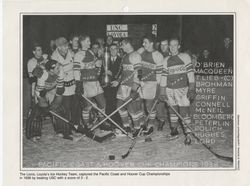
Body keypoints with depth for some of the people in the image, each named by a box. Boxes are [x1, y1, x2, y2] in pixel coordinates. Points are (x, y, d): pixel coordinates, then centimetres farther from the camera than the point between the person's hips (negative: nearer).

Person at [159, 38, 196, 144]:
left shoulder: (185, 57, 0)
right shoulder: (166, 61, 11)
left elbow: (190, 73, -4)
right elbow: (164, 76, 12)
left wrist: (192, 89, -11)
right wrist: (162, 92, 9)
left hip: (182, 89, -4)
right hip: (170, 89, 4)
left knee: (184, 111, -10)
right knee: (172, 110, 9)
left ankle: (188, 134, -7)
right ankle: (174, 131, 22)